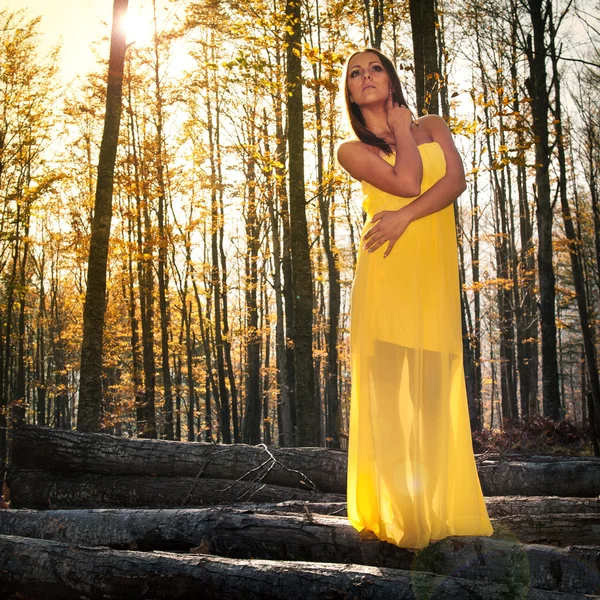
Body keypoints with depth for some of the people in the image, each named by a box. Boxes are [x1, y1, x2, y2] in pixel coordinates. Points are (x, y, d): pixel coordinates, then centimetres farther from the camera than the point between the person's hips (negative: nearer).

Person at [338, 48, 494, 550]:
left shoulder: (433, 127, 20)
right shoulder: (352, 149, 11)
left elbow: (456, 179, 1)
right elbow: (405, 181, -6)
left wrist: (406, 215, -12)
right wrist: (401, 130, 8)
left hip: (435, 268, 2)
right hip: (387, 266, -2)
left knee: (435, 386, -1)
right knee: (388, 382, -10)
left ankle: (438, 509, 2)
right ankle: (396, 514, -9)